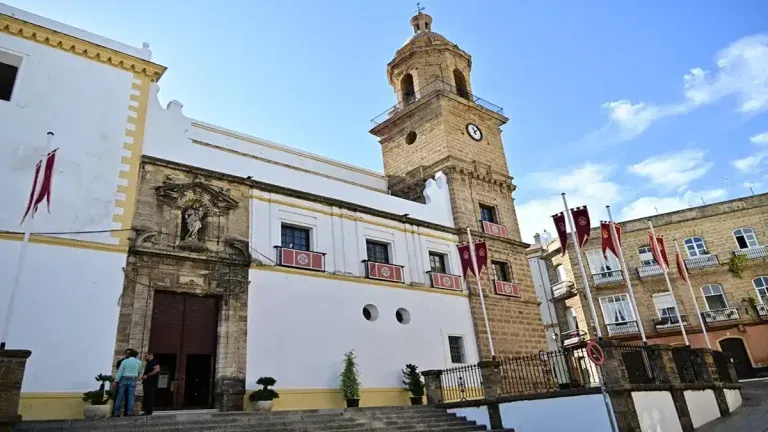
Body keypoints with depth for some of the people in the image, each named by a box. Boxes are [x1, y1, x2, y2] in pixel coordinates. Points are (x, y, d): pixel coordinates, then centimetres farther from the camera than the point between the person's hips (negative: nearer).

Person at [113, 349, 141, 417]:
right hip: (133, 380, 0)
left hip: (124, 379, 1)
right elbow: (139, 371, 16)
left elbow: (120, 372, -2)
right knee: (131, 397, 0)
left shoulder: (124, 361, 3)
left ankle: (116, 412, 2)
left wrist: (116, 381, 0)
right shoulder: (138, 362, 4)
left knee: (120, 396, 3)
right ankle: (129, 412, -6)